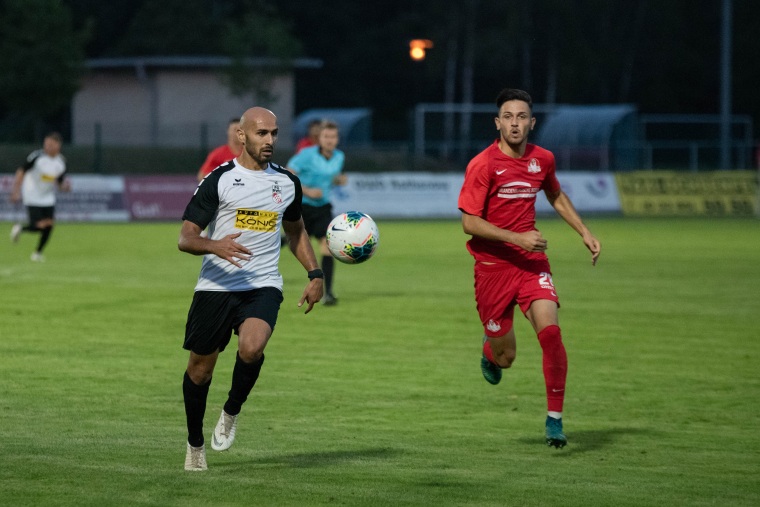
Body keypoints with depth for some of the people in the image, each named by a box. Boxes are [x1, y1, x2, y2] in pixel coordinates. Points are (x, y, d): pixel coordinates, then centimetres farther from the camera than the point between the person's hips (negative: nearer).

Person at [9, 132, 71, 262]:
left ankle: (38, 252, 17)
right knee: (39, 226, -14)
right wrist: (16, 191, -20)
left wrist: (65, 186, -16)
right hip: (32, 196, -5)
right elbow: (21, 172, -13)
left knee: (49, 225, -3)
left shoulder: (61, 162, -2)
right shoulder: (37, 157, -17)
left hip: (48, 197, 5)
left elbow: (60, 184, 9)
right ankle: (19, 228, 18)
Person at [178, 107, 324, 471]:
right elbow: (185, 238, -8)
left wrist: (314, 274, 18)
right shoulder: (219, 180, -5)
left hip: (263, 287, 1)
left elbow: (296, 231, 27)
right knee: (200, 368, 6)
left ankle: (231, 412, -1)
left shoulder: (287, 182, 9)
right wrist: (214, 246, -28)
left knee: (251, 348, -28)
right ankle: (195, 444, 29)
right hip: (216, 287, -1)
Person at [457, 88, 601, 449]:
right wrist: (516, 238, -22)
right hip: (493, 266, -3)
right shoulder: (483, 165, -13)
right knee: (505, 357, 3)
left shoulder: (543, 159, 3)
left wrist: (584, 232, 16)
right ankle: (490, 351, 44)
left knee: (550, 331, -20)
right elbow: (469, 222, -14)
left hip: (532, 262, 3)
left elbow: (556, 197, 24)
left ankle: (555, 419, -10)